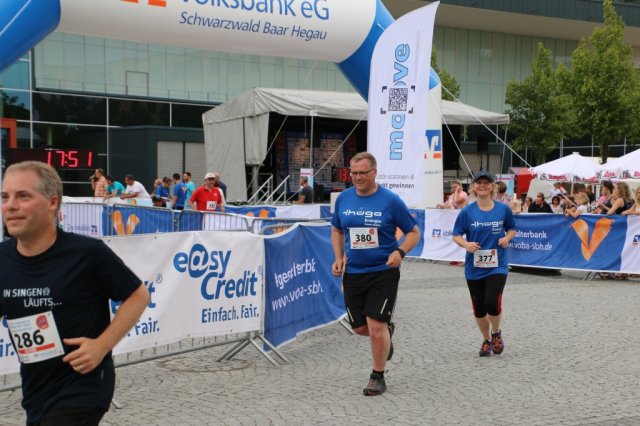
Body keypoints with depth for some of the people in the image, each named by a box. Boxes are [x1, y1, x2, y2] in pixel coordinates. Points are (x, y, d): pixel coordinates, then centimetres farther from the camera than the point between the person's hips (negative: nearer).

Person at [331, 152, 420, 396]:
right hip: (352, 273, 4)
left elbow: (413, 232, -2)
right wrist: (338, 258, 5)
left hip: (383, 272, -4)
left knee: (376, 326, -8)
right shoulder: (343, 198, 2)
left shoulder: (390, 201, -9)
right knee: (359, 327, 10)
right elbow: (336, 230, 18)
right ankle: (387, 330, 44)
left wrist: (400, 252, -20)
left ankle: (378, 378, 12)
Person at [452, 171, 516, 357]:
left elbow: (512, 229, 13)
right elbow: (456, 235, 1)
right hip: (474, 267, 1)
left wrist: (507, 238, -8)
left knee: (492, 303, -17)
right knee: (479, 309, 10)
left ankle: (496, 333, 15)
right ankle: (486, 340, 34)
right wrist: (466, 244, -19)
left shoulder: (503, 209, -1)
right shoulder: (467, 212, -4)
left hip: (497, 265, -1)